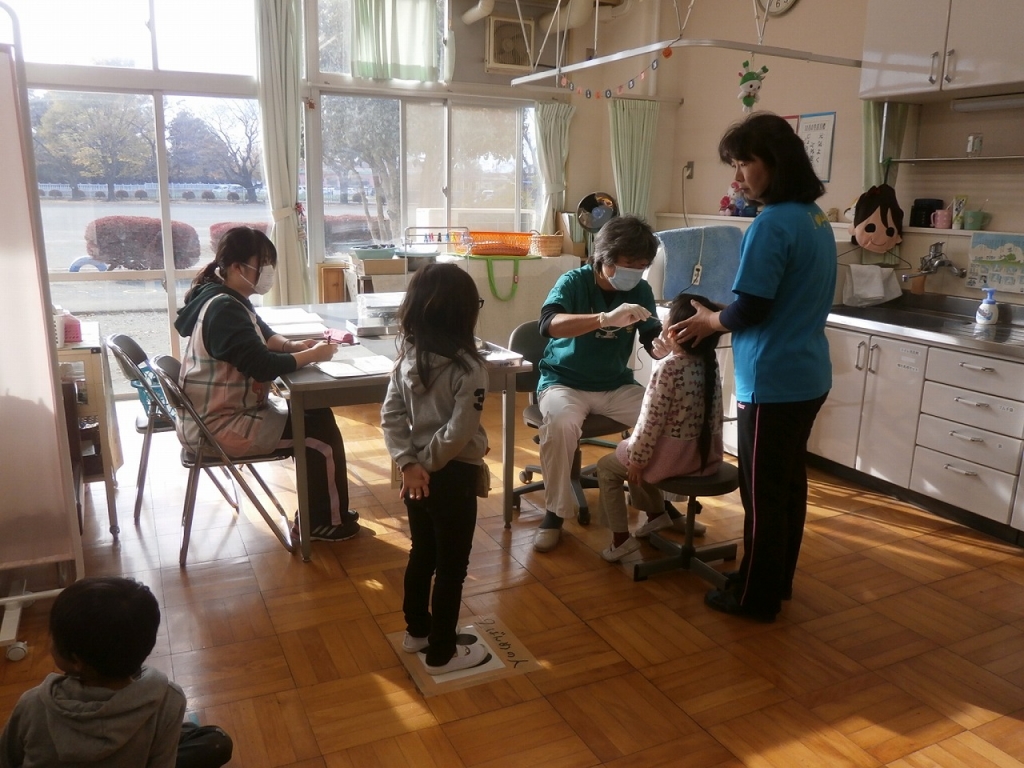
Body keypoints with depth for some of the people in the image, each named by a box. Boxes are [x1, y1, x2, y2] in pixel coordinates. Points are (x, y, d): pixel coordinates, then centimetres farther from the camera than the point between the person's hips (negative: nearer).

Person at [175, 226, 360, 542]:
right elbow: (263, 366, -30)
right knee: (323, 431, -6)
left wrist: (294, 346, -4)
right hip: (221, 426, -10)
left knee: (316, 414, 11)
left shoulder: (227, 298, 8)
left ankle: (317, 513, 18)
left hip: (231, 408, 10)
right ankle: (324, 522, 10)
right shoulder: (224, 309, -24)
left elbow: (263, 336, 16)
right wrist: (312, 355, -16)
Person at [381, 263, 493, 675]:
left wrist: (409, 463, -7)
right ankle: (441, 652, 23)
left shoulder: (407, 359, -1)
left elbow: (390, 415, -3)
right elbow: (458, 435, -24)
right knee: (452, 566, 9)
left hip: (417, 475, 7)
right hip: (452, 476, -7)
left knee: (422, 553, 23)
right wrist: (427, 463, -10)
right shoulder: (468, 369, -21)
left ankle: (417, 630, 41)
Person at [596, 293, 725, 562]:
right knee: (630, 451, 31)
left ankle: (621, 538, 9)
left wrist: (636, 459, -11)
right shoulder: (710, 364, 0)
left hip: (671, 454, -8)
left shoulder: (667, 367, -22)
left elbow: (651, 420, -20)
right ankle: (656, 513, 36)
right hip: (704, 453, 8)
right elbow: (714, 415, 7)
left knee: (606, 467, 13)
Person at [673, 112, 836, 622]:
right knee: (789, 484, 19)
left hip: (773, 383, -9)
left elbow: (751, 309, -19)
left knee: (763, 494, 4)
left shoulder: (772, 224, -19)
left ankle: (755, 596, 19)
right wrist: (723, 318, 11)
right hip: (808, 376, 9)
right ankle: (778, 581, 34)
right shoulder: (815, 217, 10)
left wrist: (710, 322, 0)